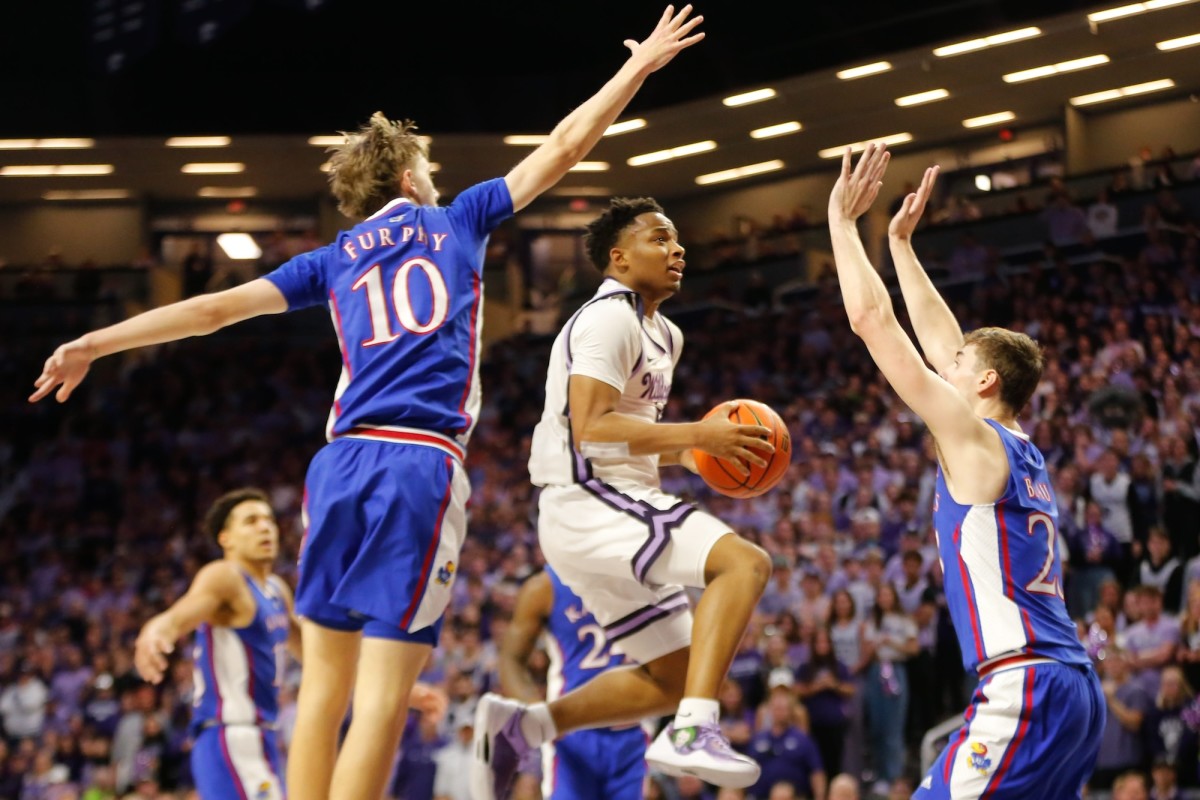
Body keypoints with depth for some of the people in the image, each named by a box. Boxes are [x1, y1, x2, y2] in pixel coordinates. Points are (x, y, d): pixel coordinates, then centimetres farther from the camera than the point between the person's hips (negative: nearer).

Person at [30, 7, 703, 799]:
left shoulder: (333, 260, 21)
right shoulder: (458, 221, 16)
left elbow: (213, 307, 17)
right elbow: (563, 147, 19)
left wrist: (94, 344, 20)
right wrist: (639, 66, 30)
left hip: (343, 463, 4)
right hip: (423, 464, -4)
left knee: (324, 687, 10)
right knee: (384, 698, -10)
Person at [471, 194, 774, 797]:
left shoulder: (663, 336, 20)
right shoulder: (610, 318, -11)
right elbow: (590, 428, -22)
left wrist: (691, 452, 9)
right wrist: (697, 435, -22)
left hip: (620, 507, 10)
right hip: (589, 507, -10)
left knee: (675, 675, 12)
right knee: (745, 562, -26)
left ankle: (520, 726, 15)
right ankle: (692, 732, -34)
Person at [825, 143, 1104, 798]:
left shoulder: (975, 439, -4)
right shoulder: (1021, 451, 19)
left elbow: (873, 322, -4)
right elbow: (938, 340, 31)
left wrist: (843, 221, 5)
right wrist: (900, 241, 37)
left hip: (1023, 688, -9)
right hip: (1076, 690, 9)